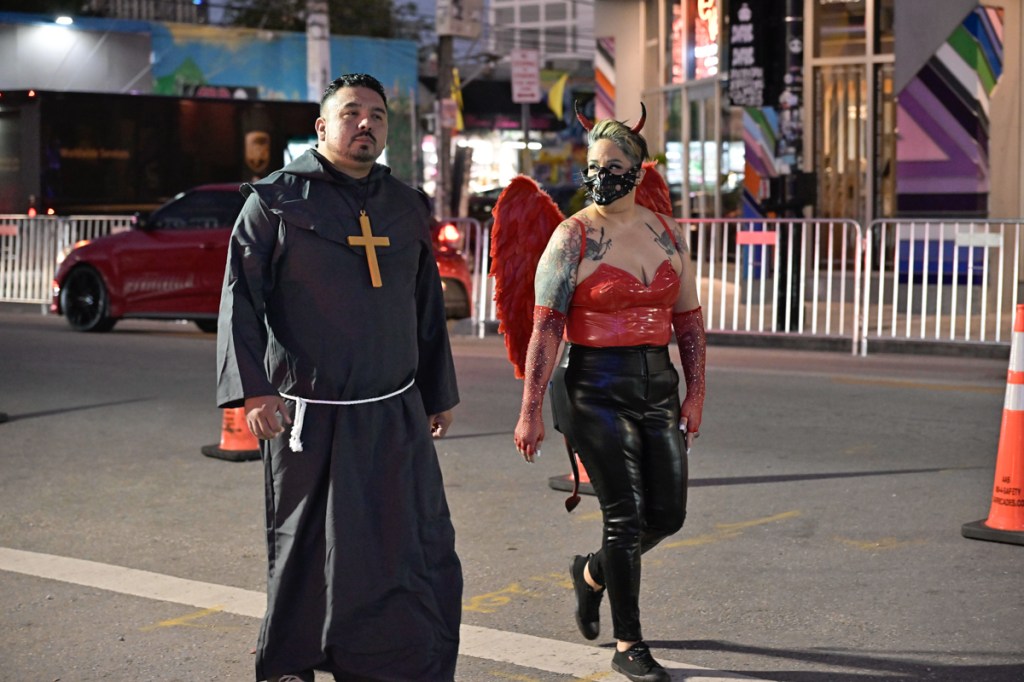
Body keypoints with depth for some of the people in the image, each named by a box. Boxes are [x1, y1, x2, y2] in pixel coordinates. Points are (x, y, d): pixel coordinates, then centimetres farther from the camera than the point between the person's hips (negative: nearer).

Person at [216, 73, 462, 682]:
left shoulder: (406, 207, 14)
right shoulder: (277, 199, 0)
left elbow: (429, 308, 21)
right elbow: (241, 299, -6)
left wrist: (440, 394, 22)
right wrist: (252, 388, -17)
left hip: (397, 416, 4)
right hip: (309, 418, -4)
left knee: (421, 553, 0)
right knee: (308, 555, 6)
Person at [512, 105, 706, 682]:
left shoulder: (668, 233, 8)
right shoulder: (573, 237, -6)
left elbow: (689, 319, 13)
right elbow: (546, 329, -10)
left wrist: (696, 394, 9)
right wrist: (531, 411, -14)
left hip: (658, 381, 5)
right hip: (597, 387, -5)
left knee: (668, 514, 7)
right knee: (626, 516, -4)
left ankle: (593, 574, 36)